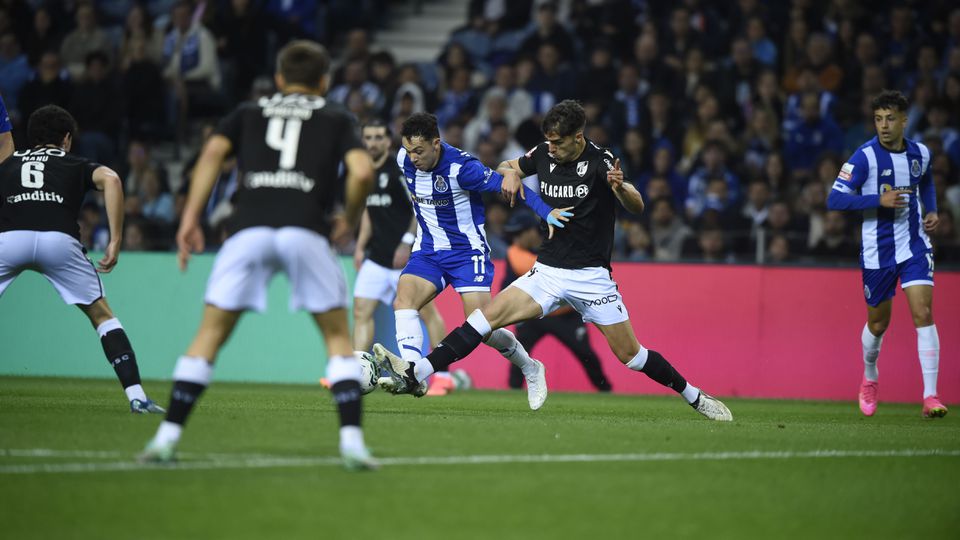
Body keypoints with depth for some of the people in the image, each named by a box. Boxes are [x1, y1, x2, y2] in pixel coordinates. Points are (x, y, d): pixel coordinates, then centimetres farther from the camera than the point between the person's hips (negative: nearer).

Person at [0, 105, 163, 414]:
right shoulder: (77, 165, 27)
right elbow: (110, 179, 5)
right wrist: (115, 241, 5)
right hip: (59, 241, 0)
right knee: (102, 315, 15)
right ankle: (137, 397, 7)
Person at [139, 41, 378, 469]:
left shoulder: (248, 113, 25)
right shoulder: (336, 119, 22)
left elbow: (213, 152, 7)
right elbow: (362, 171, 4)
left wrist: (190, 218, 4)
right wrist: (349, 219, 19)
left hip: (249, 228, 1)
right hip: (306, 229, -1)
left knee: (210, 333, 8)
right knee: (338, 336, 11)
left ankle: (168, 436, 1)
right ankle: (351, 440, -1)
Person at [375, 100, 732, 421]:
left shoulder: (600, 161, -13)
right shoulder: (544, 155, 2)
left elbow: (637, 207, -20)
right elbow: (508, 167, 21)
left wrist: (620, 188, -43)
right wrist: (510, 174, -4)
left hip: (591, 276, -4)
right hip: (548, 272, 4)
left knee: (629, 354, -3)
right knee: (488, 315, -14)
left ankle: (694, 397, 19)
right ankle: (413, 375, -23)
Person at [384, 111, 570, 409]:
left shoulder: (461, 167, -23)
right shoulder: (404, 159, -7)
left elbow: (508, 184, -22)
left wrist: (547, 212, -33)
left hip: (468, 251, -5)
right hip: (427, 251, 5)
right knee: (403, 300, -23)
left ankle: (530, 368, 16)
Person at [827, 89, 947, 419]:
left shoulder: (920, 153, 1)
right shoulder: (865, 157, -13)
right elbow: (834, 199, -18)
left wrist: (931, 211, 6)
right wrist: (879, 199, -26)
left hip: (914, 244, 2)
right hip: (877, 251, -2)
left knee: (923, 314, -14)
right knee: (878, 324, 10)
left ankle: (930, 397, -14)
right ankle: (869, 378, 41)